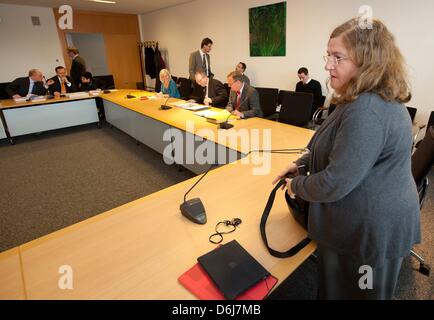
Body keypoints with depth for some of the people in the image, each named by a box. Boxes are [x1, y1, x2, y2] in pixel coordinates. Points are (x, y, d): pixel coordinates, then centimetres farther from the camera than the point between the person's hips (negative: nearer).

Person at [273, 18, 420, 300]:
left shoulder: (366, 111, -31)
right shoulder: (377, 99, 6)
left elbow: (335, 184, -30)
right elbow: (340, 147, 15)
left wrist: (296, 185, -11)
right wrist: (302, 163, 6)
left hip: (369, 230, -10)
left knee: (345, 291, 17)